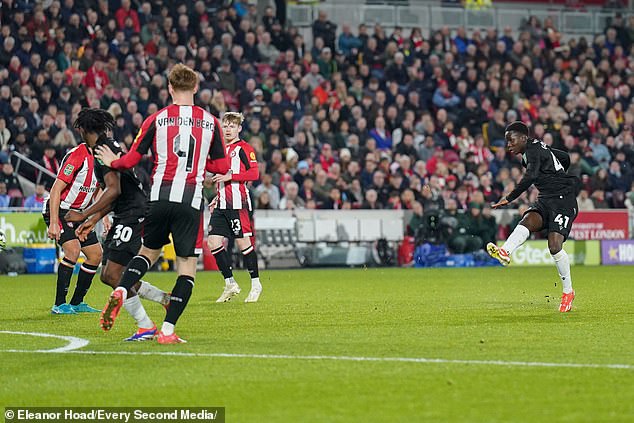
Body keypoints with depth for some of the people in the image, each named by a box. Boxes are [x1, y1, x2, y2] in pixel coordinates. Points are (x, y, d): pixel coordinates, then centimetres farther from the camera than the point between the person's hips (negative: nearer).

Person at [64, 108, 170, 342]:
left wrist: (84, 215, -17)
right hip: (125, 216, 10)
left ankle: (146, 327, -10)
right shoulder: (109, 147, 19)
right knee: (108, 275, 11)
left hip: (133, 215, -10)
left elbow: (114, 190, -22)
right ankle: (165, 299, 17)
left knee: (112, 274, -12)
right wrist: (93, 221, 24)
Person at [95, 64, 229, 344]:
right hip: (191, 200, -1)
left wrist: (112, 162, 25)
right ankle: (168, 330, -4)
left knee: (149, 251, 23)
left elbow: (131, 159, 5)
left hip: (160, 197, 2)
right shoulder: (210, 122, 4)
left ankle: (121, 292, -1)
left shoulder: (157, 119, 2)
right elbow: (222, 167, 8)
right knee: (187, 265, 4)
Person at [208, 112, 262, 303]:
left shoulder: (244, 148, -4)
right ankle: (230, 284, 8)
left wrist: (229, 177, -19)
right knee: (213, 242, -1)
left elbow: (254, 174, -14)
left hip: (238, 204, -8)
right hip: (222, 205, 8)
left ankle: (256, 284, 9)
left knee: (243, 242, -5)